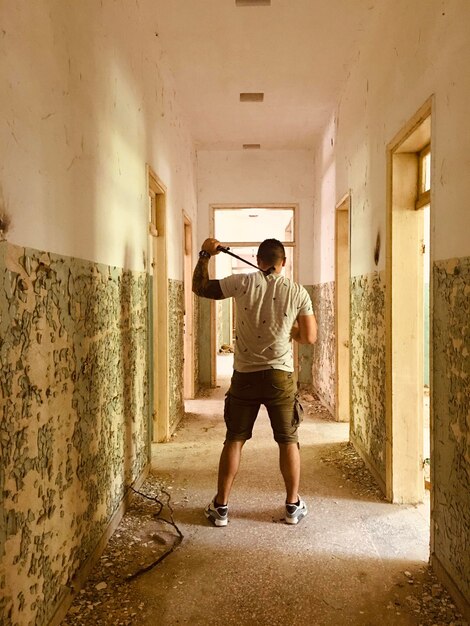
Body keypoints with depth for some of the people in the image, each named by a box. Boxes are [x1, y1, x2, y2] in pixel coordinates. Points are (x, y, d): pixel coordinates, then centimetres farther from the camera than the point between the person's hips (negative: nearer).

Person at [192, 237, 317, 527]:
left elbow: (200, 287, 5)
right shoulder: (298, 292, -3)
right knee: (288, 441, 14)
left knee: (234, 440, 11)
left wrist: (205, 255, 13)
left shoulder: (243, 283, -5)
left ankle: (221, 506, 17)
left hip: (245, 375, 0)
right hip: (281, 376, 0)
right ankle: (294, 505, 22)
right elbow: (309, 337, -2)